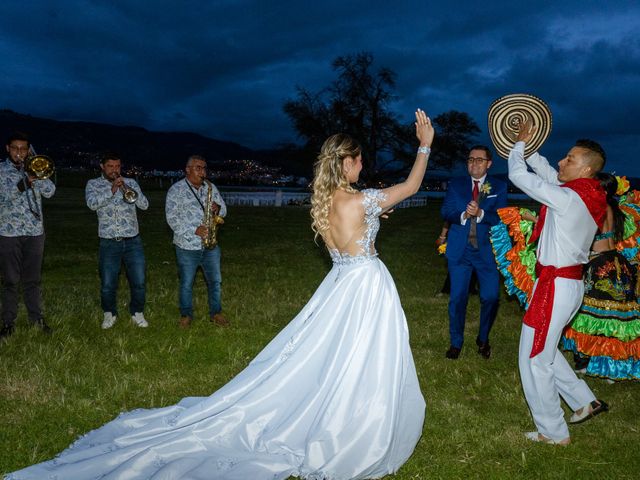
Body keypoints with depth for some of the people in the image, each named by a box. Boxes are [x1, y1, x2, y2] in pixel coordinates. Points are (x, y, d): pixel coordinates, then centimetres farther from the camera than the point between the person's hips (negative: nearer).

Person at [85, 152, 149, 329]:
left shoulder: (130, 182, 8)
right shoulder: (93, 184, 5)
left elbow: (144, 205, -5)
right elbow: (92, 204, -14)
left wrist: (127, 188, -18)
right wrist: (111, 190, -24)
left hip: (133, 241, 1)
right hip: (109, 243, -1)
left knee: (138, 282, 4)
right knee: (107, 285, 5)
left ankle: (137, 313, 23)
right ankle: (109, 313, 27)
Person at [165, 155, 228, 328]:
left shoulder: (211, 187, 8)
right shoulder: (176, 189, -7)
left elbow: (223, 210, 14)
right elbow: (172, 218, -13)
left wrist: (218, 208, -11)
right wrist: (194, 230, -21)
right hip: (187, 247, -4)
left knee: (215, 281, 10)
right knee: (186, 284, 8)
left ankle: (216, 313, 26)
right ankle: (186, 315, 25)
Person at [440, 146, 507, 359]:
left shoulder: (499, 187, 3)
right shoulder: (456, 184, 8)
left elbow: (500, 217, -8)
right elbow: (445, 211, -2)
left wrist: (480, 213, -25)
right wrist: (463, 215, -21)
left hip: (486, 250, 0)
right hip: (459, 250, 1)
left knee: (491, 297, 0)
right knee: (457, 298, 3)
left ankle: (483, 339, 26)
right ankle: (456, 342, 21)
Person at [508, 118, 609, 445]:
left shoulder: (568, 198, -21)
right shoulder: (590, 197, 5)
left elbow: (519, 176, -14)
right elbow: (547, 173, 19)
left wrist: (520, 144, 2)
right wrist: (527, 146, 15)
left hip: (556, 285, -9)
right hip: (570, 281, 9)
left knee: (534, 360, 3)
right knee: (545, 350, 25)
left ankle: (553, 433, 16)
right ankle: (585, 402, 32)